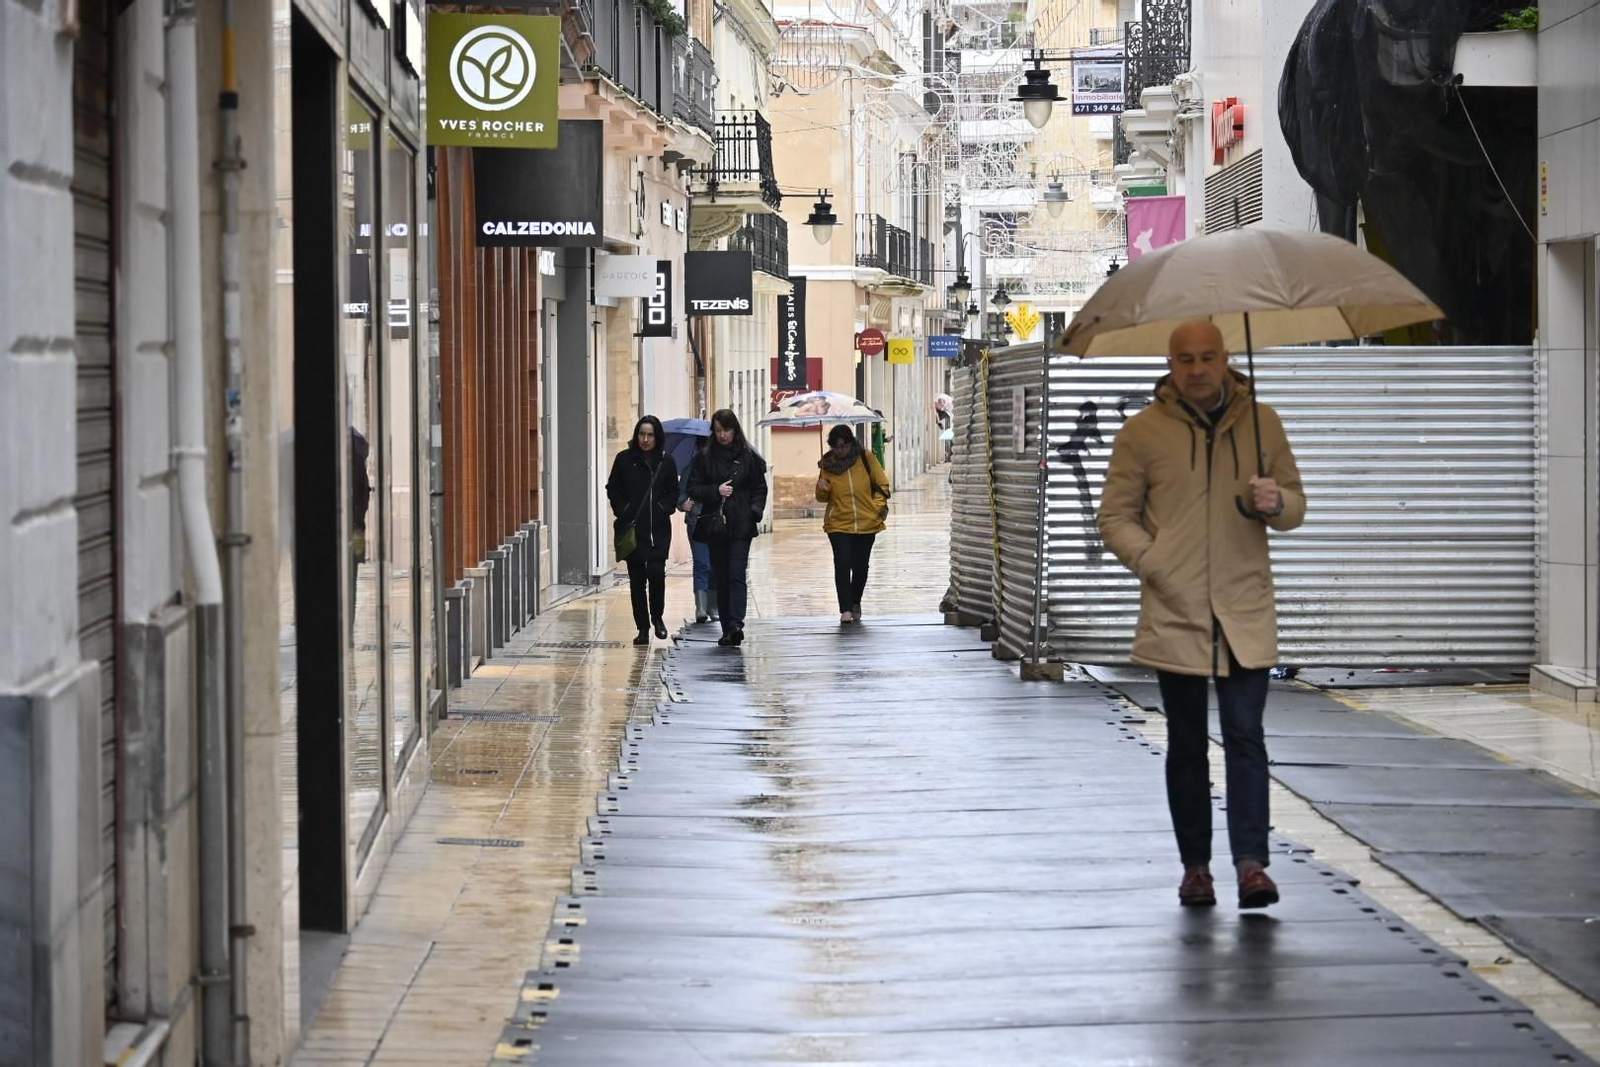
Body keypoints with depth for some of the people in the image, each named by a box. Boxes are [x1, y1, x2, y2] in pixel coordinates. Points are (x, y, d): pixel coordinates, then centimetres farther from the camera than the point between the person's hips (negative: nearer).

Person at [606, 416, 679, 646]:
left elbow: (673, 492, 11)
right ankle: (643, 628, 10)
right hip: (632, 528, 0)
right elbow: (613, 489, 7)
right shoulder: (624, 459, 3)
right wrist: (622, 512, -5)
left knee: (656, 572, -13)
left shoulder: (666, 462, 5)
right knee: (637, 578, 2)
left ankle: (657, 617, 12)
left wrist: (664, 508, -5)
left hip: (658, 529, 0)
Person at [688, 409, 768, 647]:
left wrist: (755, 512, -8)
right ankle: (728, 629, 10)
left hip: (741, 526, -2)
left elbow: (760, 489, 7)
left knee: (737, 575, -14)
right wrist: (716, 491, -12)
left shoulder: (749, 457, 3)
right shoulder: (705, 457, 5)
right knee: (721, 578, 5)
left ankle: (736, 624, -24)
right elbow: (693, 488, 4)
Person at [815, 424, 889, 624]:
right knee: (842, 564, -14)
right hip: (838, 524, -1)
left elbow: (882, 484, 8)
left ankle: (855, 603, 30)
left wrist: (878, 506, -3)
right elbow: (823, 498, 11)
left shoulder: (866, 458, -1)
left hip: (866, 524, 1)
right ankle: (846, 609, -12)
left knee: (860, 566, 8)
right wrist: (822, 489, -11)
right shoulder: (827, 464, 2)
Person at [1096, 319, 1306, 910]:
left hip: (1245, 612, 0)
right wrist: (1152, 563, -10)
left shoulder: (1261, 421, 7)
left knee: (1246, 737, -8)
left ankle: (1251, 862, -10)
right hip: (1174, 613, 0)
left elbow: (1296, 504, 14)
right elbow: (1116, 516, 5)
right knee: (1186, 745, 8)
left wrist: (1276, 503, -9)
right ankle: (1195, 866, 15)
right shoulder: (1143, 430, 2)